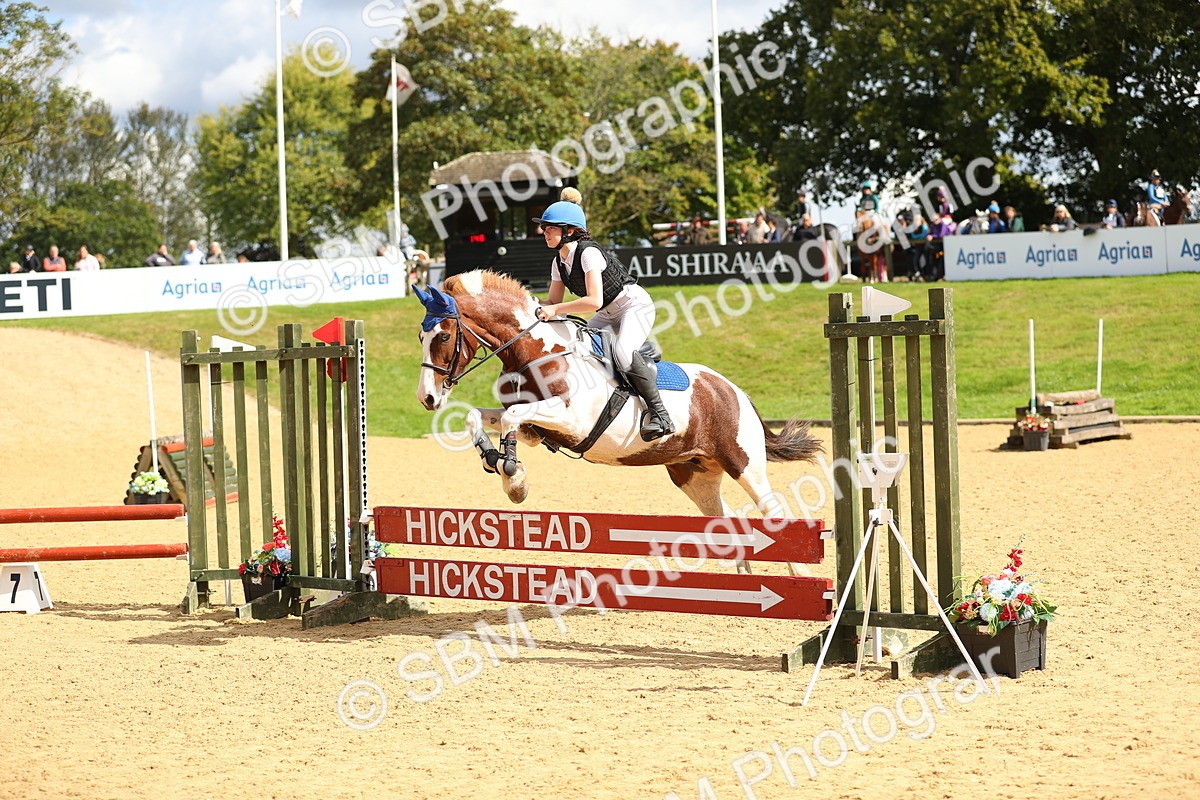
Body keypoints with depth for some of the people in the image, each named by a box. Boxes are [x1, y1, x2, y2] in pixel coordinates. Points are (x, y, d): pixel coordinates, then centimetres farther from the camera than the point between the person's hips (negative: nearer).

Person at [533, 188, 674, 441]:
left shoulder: (588, 253, -26)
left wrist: (555, 310, -32)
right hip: (608, 315, 10)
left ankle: (659, 413, -27)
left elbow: (594, 301, -34)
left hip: (635, 305, -10)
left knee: (623, 352, -33)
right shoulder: (559, 263, 1)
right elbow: (553, 300, 8)